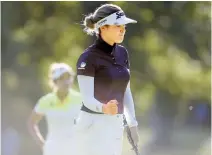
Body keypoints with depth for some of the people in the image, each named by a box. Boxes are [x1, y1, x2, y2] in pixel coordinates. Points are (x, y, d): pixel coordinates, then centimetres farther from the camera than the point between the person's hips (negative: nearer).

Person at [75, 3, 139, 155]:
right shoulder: (89, 58, -13)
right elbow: (87, 99, -18)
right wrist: (104, 108, -38)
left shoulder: (122, 53, 9)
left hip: (116, 125, 8)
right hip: (94, 125, -7)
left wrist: (132, 124, 16)